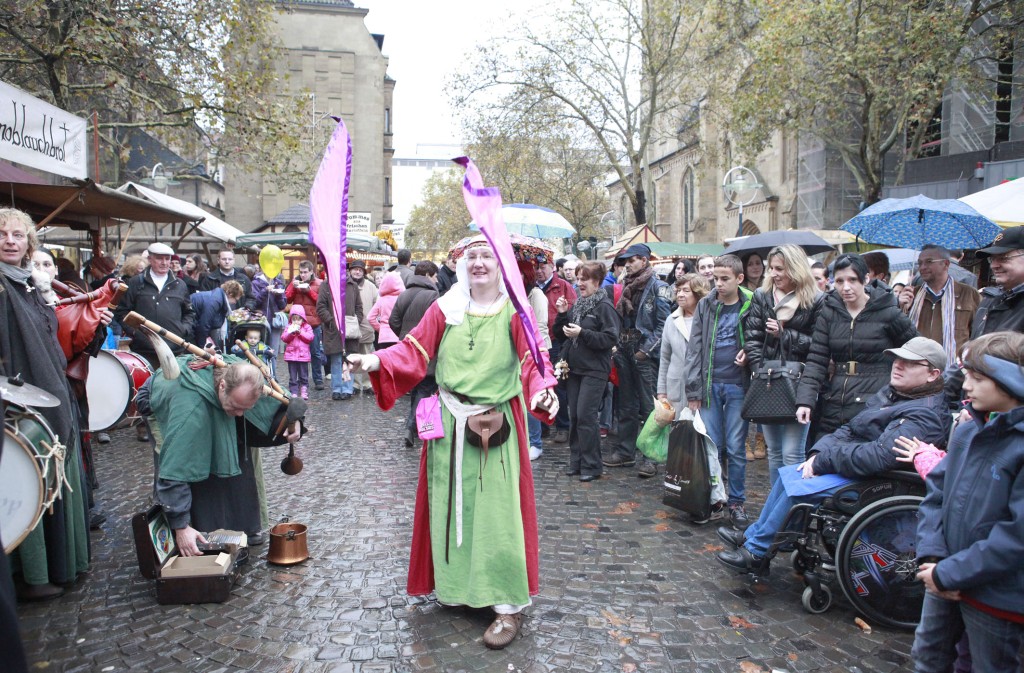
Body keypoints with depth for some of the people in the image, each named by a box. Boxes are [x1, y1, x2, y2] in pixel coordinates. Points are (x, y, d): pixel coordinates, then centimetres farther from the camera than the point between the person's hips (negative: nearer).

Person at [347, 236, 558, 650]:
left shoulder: (514, 311, -5)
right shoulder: (445, 308, 1)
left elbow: (533, 360, -14)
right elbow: (414, 349, -4)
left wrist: (543, 391, -34)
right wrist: (377, 361, -20)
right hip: (449, 421, 3)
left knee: (497, 510, 0)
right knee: (449, 503, 11)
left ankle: (509, 604, 11)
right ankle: (455, 585, 31)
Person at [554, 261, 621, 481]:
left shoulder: (604, 306, -10)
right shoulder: (577, 303, 11)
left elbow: (611, 338, -17)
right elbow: (562, 331, 18)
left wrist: (582, 333, -22)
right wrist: (562, 314, 0)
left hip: (594, 370, -7)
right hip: (575, 367, 7)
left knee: (585, 416, -8)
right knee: (574, 416, 10)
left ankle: (591, 465, 3)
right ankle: (576, 461, 20)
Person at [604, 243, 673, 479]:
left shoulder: (657, 287, -7)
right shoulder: (626, 287, 15)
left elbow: (663, 324, -12)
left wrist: (646, 350, -15)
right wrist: (617, 346, 10)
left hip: (646, 355, -7)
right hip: (625, 353, 7)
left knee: (649, 407, -3)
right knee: (626, 406, 13)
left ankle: (650, 457, 3)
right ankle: (625, 451, 22)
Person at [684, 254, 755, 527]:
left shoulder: (751, 306, -3)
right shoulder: (705, 305, 3)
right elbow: (694, 348, 1)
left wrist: (750, 354, -16)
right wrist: (693, 390, -3)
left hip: (738, 385, -2)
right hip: (710, 384, 2)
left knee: (735, 448, 4)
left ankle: (737, 502, 16)